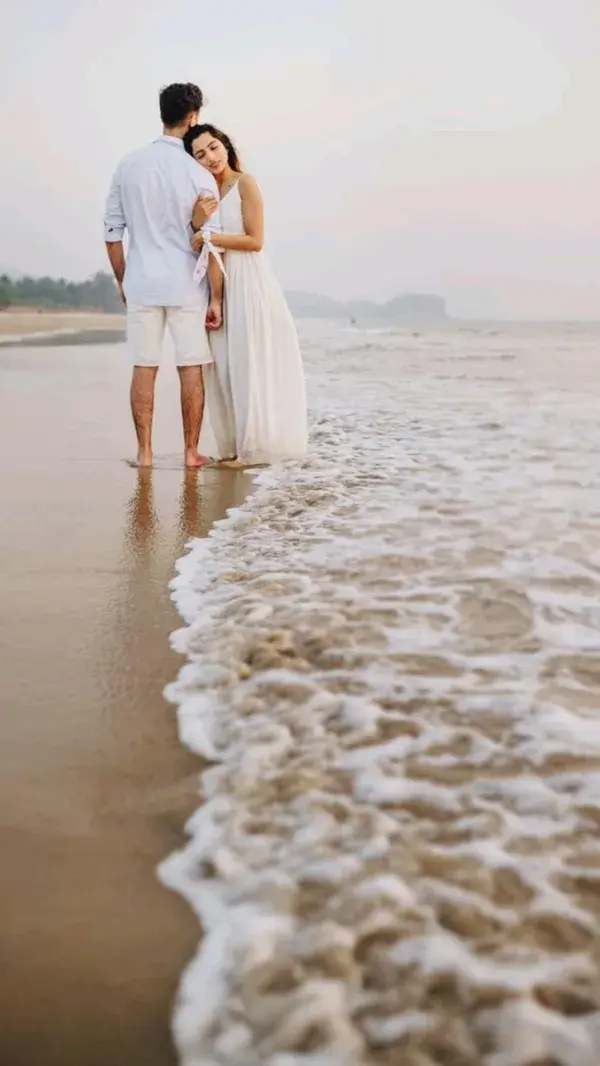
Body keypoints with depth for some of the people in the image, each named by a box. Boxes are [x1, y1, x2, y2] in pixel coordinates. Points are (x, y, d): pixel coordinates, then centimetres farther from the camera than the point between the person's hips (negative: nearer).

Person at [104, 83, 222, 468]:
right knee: (191, 369, 4)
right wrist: (216, 299, -2)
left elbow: (112, 231, 5)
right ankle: (191, 452, 8)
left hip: (142, 284, 3)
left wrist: (122, 281, 16)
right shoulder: (199, 175, -6)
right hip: (186, 287, -3)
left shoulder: (129, 165, 3)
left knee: (144, 368, 6)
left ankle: (145, 451, 8)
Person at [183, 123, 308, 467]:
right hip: (219, 284, 7)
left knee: (249, 364, -5)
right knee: (225, 367, 5)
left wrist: (209, 238, -10)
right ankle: (235, 446, 11)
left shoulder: (245, 183, -5)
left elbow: (255, 241, -12)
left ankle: (255, 447, 1)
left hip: (248, 282, -7)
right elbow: (199, 235, 7)